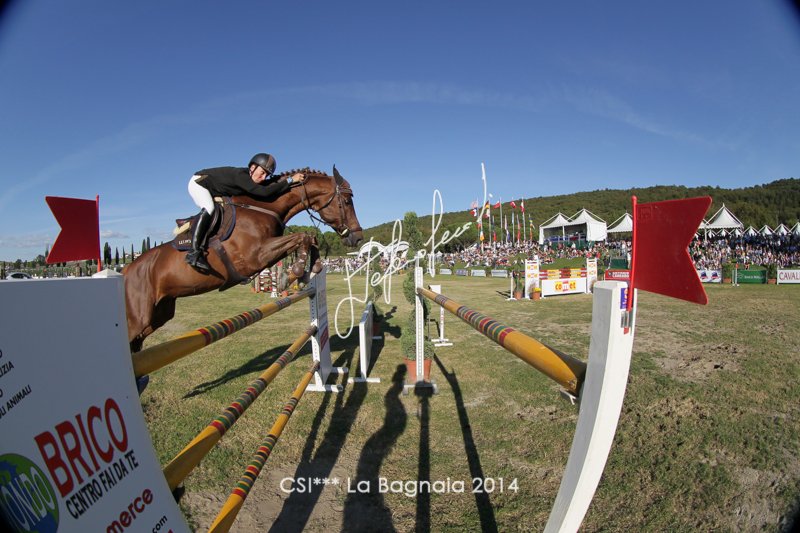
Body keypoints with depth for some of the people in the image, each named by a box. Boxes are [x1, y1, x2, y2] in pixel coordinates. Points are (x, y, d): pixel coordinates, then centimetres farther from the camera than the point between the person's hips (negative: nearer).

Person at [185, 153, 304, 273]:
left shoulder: (253, 180, -10)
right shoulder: (240, 175, -36)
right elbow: (264, 192, -44)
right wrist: (289, 180, -42)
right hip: (198, 182, -10)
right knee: (209, 208, -34)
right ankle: (194, 252, -38)